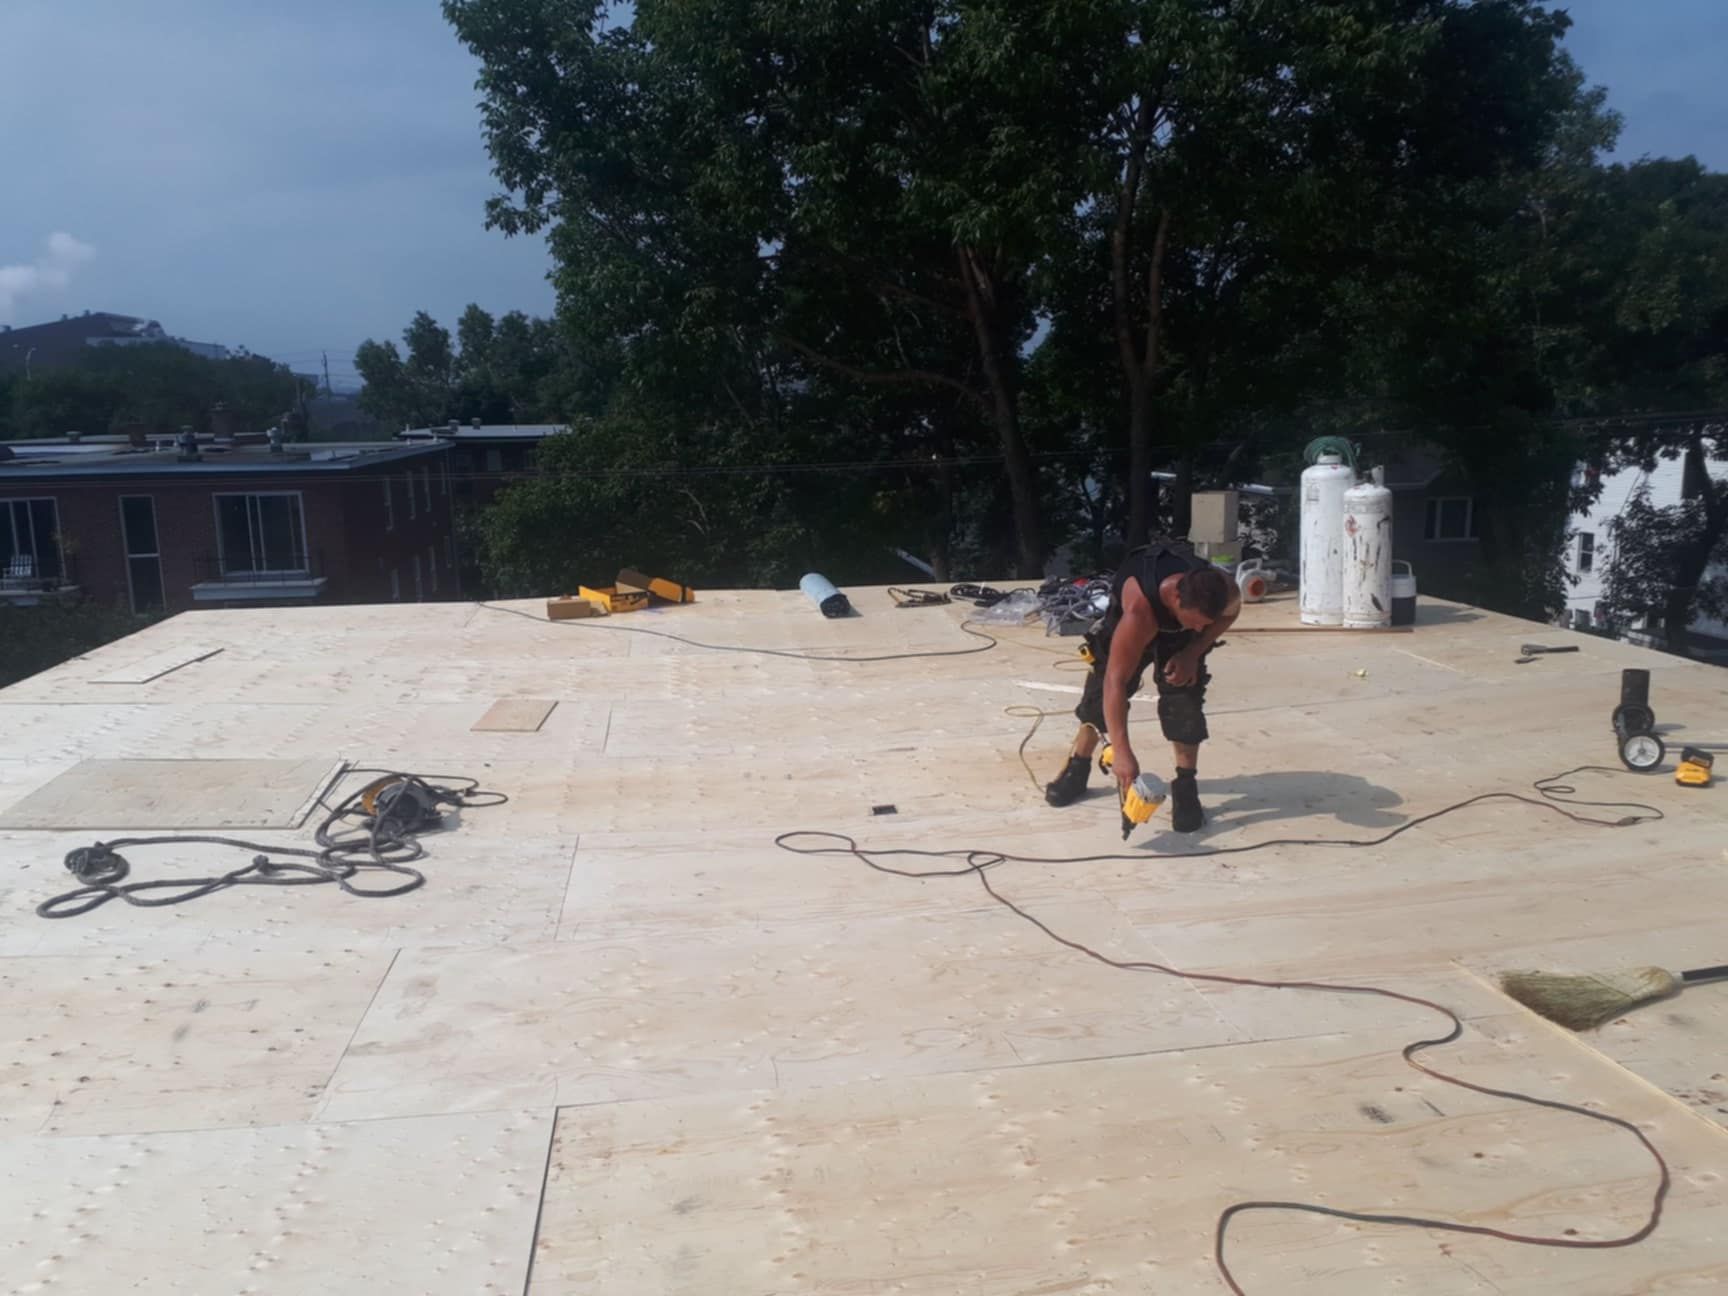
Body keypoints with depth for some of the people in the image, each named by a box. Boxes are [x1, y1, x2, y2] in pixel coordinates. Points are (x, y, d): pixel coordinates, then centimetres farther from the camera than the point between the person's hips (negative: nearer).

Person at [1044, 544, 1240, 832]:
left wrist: (1193, 652, -22)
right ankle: (1077, 768, 21)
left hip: (1181, 635, 2)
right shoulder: (1138, 612, -49)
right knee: (1100, 689, -2)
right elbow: (1115, 682, -48)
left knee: (1185, 700, -15)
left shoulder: (1224, 592, -37)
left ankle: (1186, 786, -4)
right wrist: (1122, 752, -53)